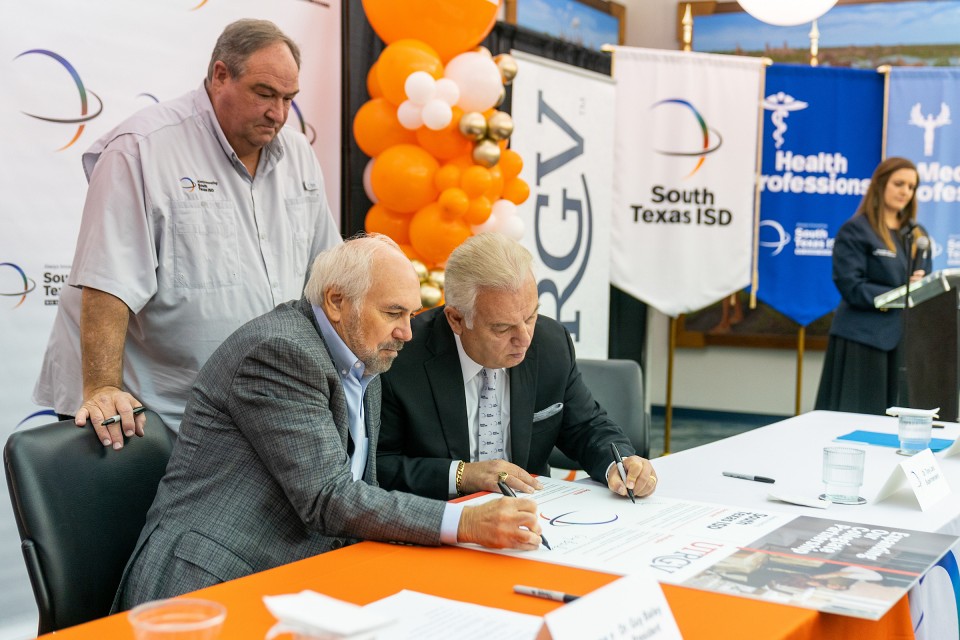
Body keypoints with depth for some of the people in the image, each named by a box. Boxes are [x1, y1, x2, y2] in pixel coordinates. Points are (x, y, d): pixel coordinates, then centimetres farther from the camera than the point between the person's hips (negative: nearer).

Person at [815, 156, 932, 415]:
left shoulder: (917, 235, 16)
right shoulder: (855, 231, -4)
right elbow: (852, 288, -13)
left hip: (905, 340, 6)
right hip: (863, 341, -6)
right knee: (856, 420, -3)